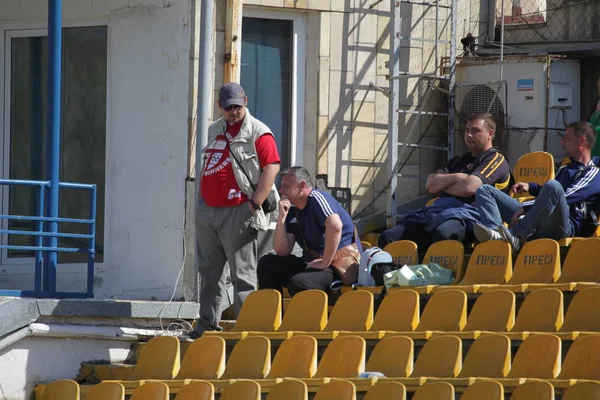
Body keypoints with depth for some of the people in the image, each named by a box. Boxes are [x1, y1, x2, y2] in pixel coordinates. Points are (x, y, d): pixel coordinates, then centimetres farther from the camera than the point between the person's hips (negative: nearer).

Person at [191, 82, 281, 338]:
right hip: (208, 210, 8)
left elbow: (272, 167, -14)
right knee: (209, 271, 12)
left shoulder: (258, 132, -6)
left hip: (237, 212, -8)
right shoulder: (215, 130, 17)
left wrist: (255, 204, -18)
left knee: (242, 274, -6)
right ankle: (208, 323, 18)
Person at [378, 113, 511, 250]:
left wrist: (442, 183, 10)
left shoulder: (496, 160, 8)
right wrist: (455, 177, 2)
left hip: (465, 213, -8)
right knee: (387, 237, -14)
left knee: (442, 233, -44)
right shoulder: (459, 160, 33)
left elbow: (469, 188, -8)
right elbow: (430, 186, 19)